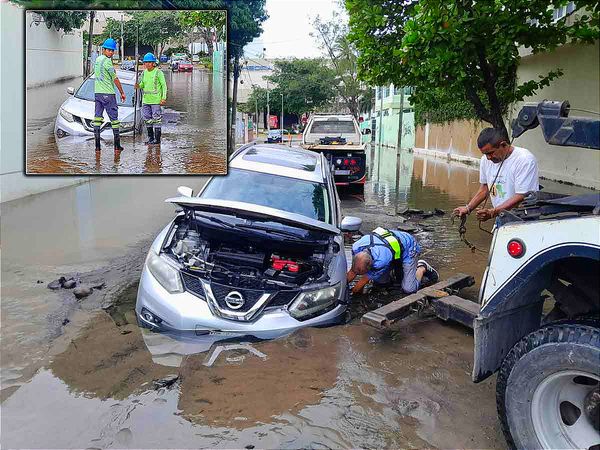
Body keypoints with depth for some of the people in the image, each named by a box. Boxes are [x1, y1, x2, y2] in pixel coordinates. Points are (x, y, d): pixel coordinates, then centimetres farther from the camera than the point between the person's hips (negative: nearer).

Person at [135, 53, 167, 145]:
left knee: (156, 119, -4)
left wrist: (164, 98, -14)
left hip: (156, 100, -7)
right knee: (147, 119, 10)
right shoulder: (144, 73, 10)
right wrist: (138, 86, -1)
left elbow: (164, 85, -7)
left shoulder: (158, 72, -8)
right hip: (146, 100, 7)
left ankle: (157, 139, 2)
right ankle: (150, 137, 20)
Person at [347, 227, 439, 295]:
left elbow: (366, 279, -26)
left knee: (409, 289, -13)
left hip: (408, 248, -6)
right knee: (379, 281, 0)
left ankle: (422, 268, 12)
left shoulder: (381, 260, -43)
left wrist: (351, 292, -15)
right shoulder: (356, 248, -26)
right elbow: (353, 271, -6)